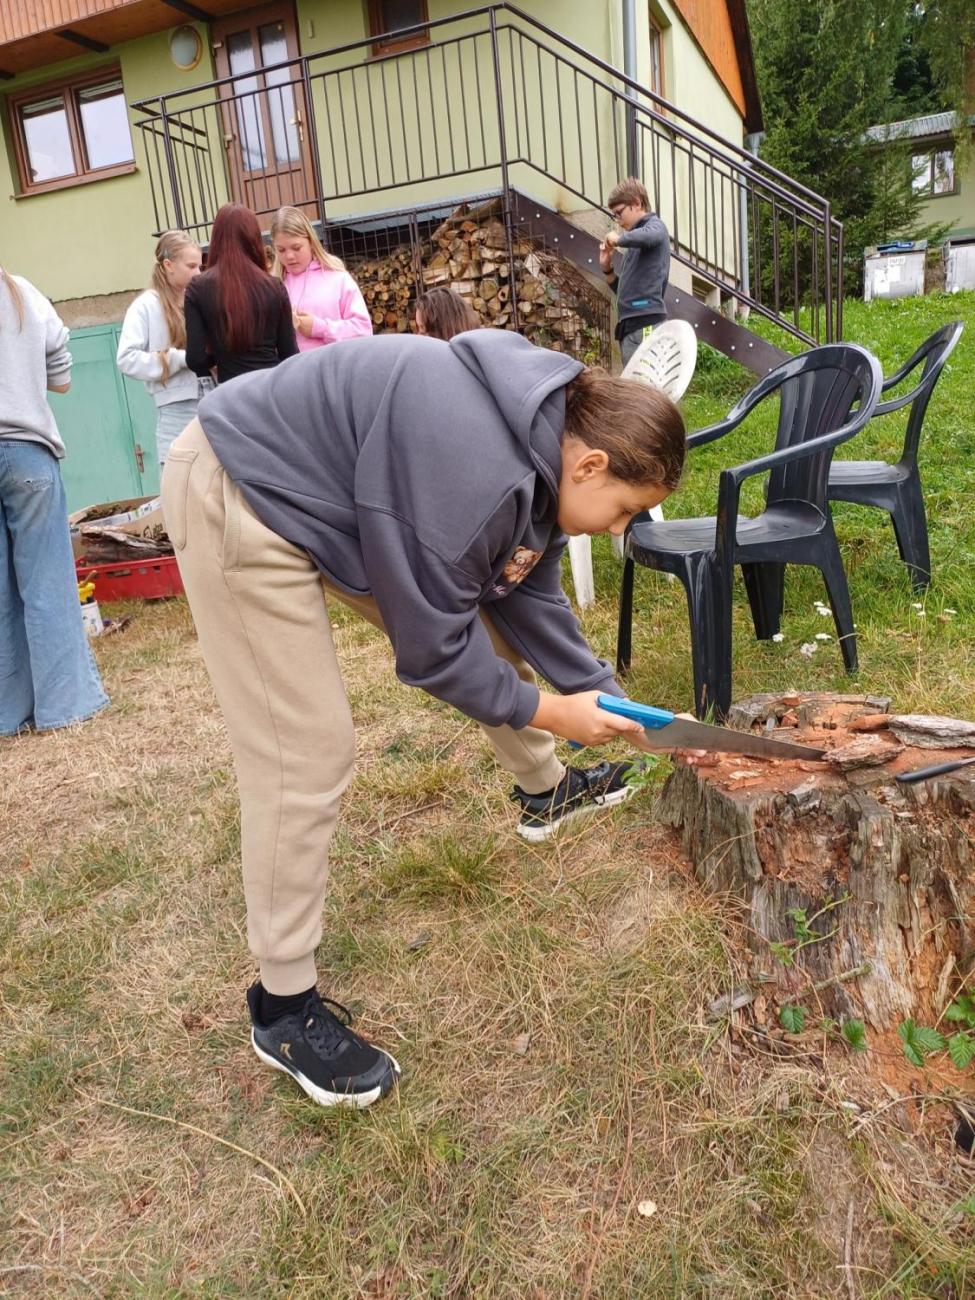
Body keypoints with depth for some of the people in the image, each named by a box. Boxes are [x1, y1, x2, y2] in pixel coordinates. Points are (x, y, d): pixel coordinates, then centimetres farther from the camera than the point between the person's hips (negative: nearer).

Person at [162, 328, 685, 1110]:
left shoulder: (544, 446, -4)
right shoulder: (475, 472, -34)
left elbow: (528, 593, 5)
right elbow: (432, 647, -25)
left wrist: (604, 694, 1)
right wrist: (546, 711, -12)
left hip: (346, 492, 10)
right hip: (243, 497, -9)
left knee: (493, 624, 13)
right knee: (308, 755, -12)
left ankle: (544, 789, 38)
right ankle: (283, 1006, 6)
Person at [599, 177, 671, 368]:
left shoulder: (655, 226, 4)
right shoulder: (636, 247, 26)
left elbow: (648, 236, -23)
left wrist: (619, 239, -7)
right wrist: (607, 268, 17)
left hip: (645, 323, -9)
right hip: (631, 327, 9)